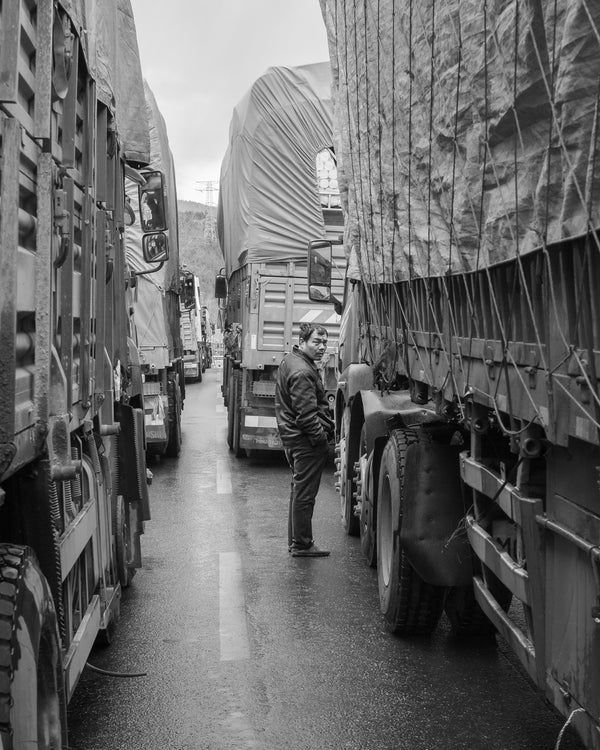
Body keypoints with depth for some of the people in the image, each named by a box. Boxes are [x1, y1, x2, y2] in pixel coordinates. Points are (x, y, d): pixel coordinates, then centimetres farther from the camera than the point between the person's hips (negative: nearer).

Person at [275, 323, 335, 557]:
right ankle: (302, 545, 6)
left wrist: (327, 425, 18)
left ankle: (295, 540, 27)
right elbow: (306, 414, -24)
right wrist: (321, 436, -15)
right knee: (305, 492, -2)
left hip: (291, 434, 11)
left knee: (299, 489, 18)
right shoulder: (302, 373, -22)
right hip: (306, 441, -11)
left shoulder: (289, 360, 12)